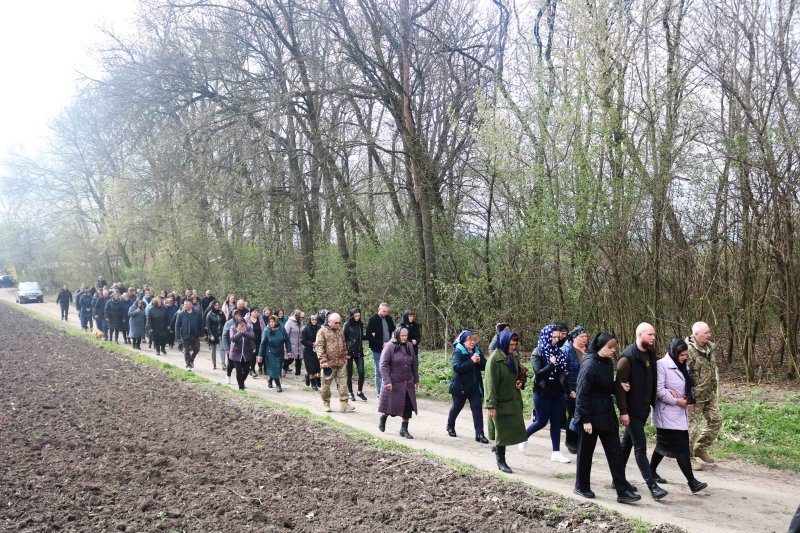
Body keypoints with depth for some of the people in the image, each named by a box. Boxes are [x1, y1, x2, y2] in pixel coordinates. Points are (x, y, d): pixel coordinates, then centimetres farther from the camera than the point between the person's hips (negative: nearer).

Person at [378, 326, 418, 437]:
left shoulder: (409, 346, 4)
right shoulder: (390, 346, -13)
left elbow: (414, 364, 13)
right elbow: (383, 364, -15)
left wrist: (416, 379, 14)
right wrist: (387, 381, -21)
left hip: (408, 383, 5)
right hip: (393, 383, -5)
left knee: (408, 407, 3)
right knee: (392, 404, 8)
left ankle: (404, 429, 15)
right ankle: (383, 417, 38)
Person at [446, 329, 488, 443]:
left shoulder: (477, 351, 5)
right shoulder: (458, 352, -11)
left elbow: (485, 366, 5)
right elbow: (457, 367, -25)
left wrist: (479, 361, -16)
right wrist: (471, 361, -28)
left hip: (475, 386, 4)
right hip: (461, 386, -4)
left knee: (477, 409, -4)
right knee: (456, 407, 14)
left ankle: (479, 434, -3)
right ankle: (450, 426, 39)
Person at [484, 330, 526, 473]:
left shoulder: (514, 356, 4)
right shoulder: (494, 358, -17)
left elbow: (519, 372, 21)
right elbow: (490, 383, -18)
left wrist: (520, 382, -1)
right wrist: (491, 405, -20)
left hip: (514, 399, 7)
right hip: (501, 401, -7)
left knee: (515, 428, 12)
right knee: (502, 430, 2)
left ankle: (498, 446, 36)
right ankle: (500, 461, 17)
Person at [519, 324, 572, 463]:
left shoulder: (557, 352, 6)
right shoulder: (537, 354, -10)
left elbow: (562, 373, 11)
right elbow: (539, 373, -21)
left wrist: (568, 390, 10)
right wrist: (552, 364, -20)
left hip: (557, 393, 5)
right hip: (542, 393, -5)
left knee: (556, 422, 5)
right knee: (541, 421, 1)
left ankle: (556, 452, 10)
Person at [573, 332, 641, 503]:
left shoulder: (608, 363, 5)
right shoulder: (590, 365, -19)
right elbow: (582, 393, -19)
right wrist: (585, 419, -19)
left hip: (607, 414, 7)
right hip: (591, 416, -7)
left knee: (615, 451, 4)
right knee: (586, 452, 7)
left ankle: (623, 491, 6)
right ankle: (581, 487, 22)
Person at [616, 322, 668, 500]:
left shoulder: (650, 354, 7)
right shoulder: (628, 357, -17)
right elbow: (620, 385, -18)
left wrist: (654, 402, 5)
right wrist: (623, 411, -20)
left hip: (644, 408, 8)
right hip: (632, 409, -8)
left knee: (627, 443, 16)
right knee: (640, 447, -6)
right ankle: (652, 486, -5)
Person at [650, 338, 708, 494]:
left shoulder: (682, 366, 12)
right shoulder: (662, 365, -16)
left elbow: (689, 386, 19)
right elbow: (659, 390, -20)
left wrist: (690, 401, 1)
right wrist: (676, 401, -17)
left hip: (680, 414, 9)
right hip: (667, 414, -9)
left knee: (664, 444, 17)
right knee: (681, 447, -9)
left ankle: (652, 471, 30)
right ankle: (692, 482, -7)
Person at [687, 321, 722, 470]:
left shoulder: (710, 347, 6)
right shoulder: (688, 350, -22)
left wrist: (715, 388, 17)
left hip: (709, 394, 8)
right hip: (694, 396, -8)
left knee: (716, 420, 12)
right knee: (692, 425, -1)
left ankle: (700, 448, 28)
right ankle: (688, 457, 13)